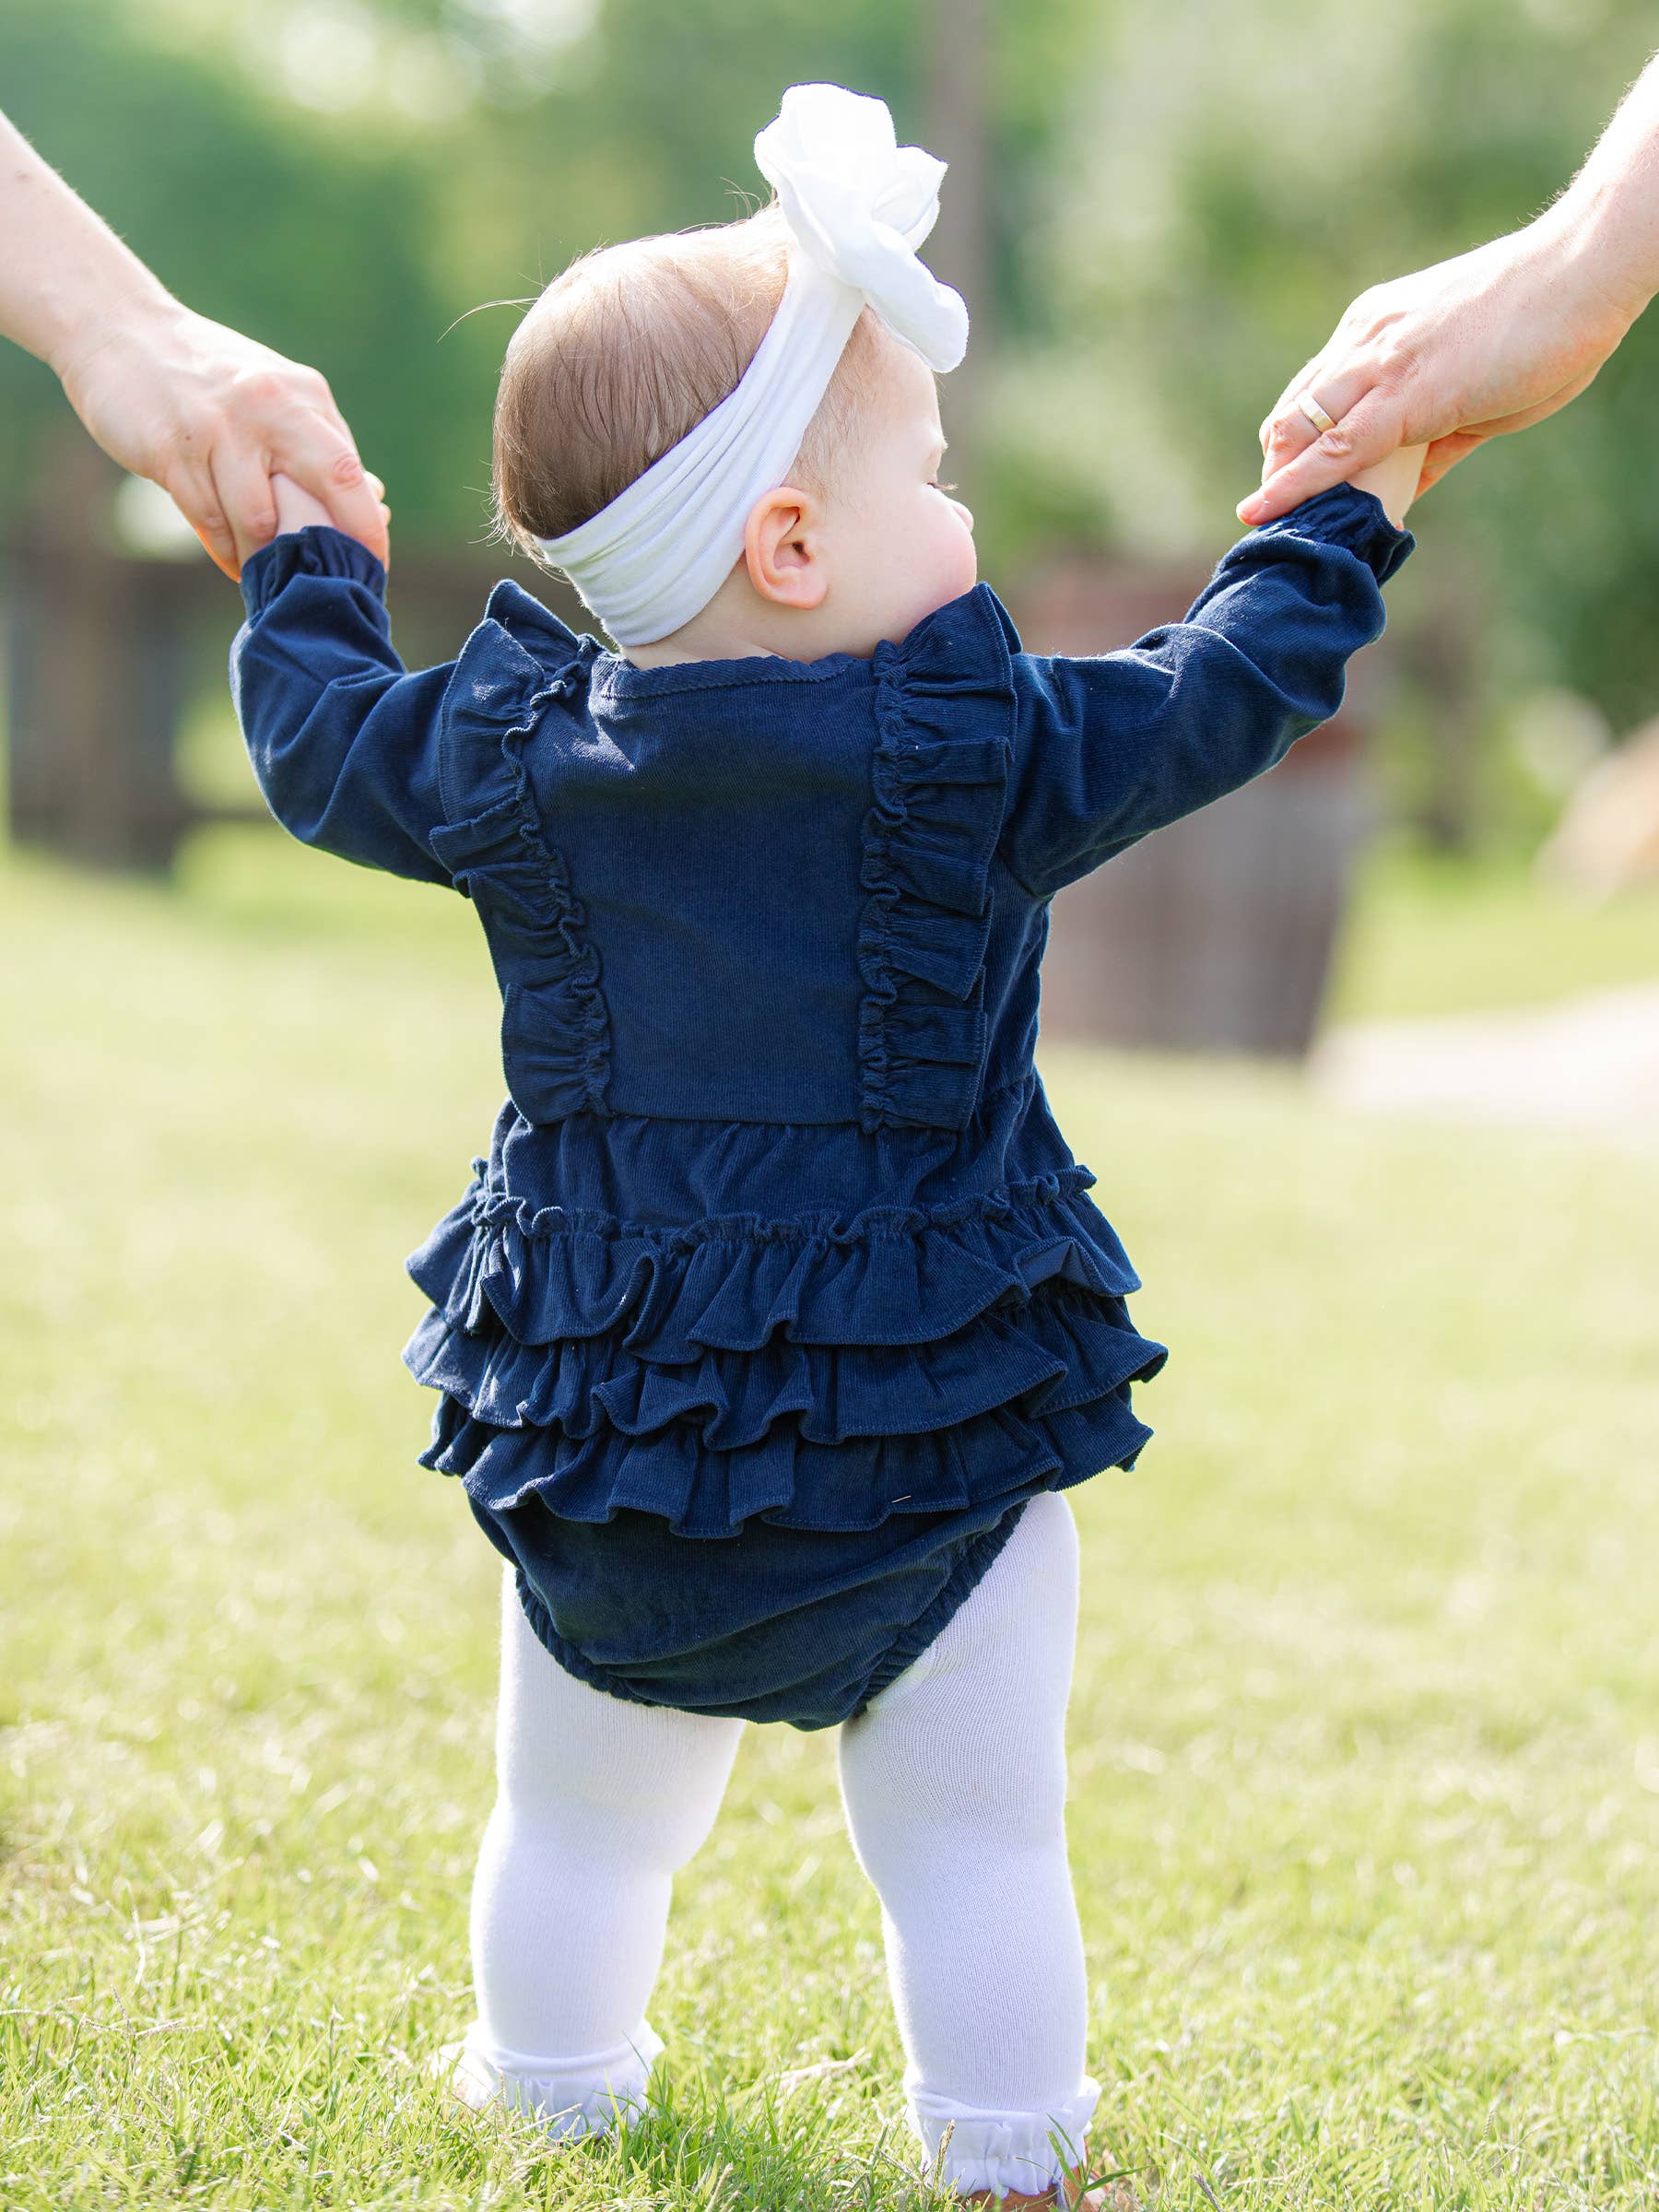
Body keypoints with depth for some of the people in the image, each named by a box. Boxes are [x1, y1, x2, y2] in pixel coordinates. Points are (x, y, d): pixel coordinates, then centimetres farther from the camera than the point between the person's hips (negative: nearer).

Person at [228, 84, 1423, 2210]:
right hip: (937, 1421, -3)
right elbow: (1220, 695, 0)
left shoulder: (513, 757, -4)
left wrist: (302, 572, 32)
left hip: (605, 1434, 4)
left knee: (582, 1819, 22)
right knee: (975, 1841, 8)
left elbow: (317, 744, 13)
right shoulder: (986, 756, -13)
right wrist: (1346, 519, 17)